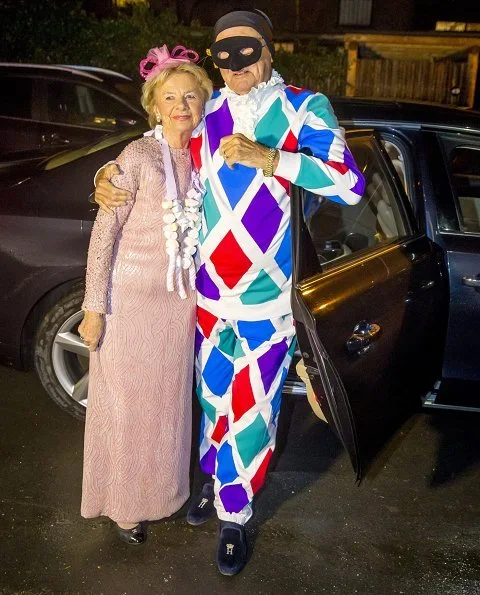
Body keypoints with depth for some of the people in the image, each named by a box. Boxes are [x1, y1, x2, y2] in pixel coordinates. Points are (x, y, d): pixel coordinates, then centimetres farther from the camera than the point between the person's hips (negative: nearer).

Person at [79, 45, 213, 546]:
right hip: (130, 298, -5)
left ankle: (158, 490, 40)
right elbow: (105, 233, -13)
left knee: (167, 402, 17)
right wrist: (94, 308, -14)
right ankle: (125, 503, 31)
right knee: (125, 405, 10)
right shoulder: (139, 156, -14)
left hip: (179, 301, 5)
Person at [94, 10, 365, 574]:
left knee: (251, 411, 6)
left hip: (269, 299, -3)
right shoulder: (206, 112, 6)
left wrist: (269, 158, -26)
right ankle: (214, 481, 43)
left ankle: (232, 515, 28)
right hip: (208, 293, 3)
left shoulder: (304, 108, -4)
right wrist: (107, 182, 0)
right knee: (213, 396, 18)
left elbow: (349, 184, -17)